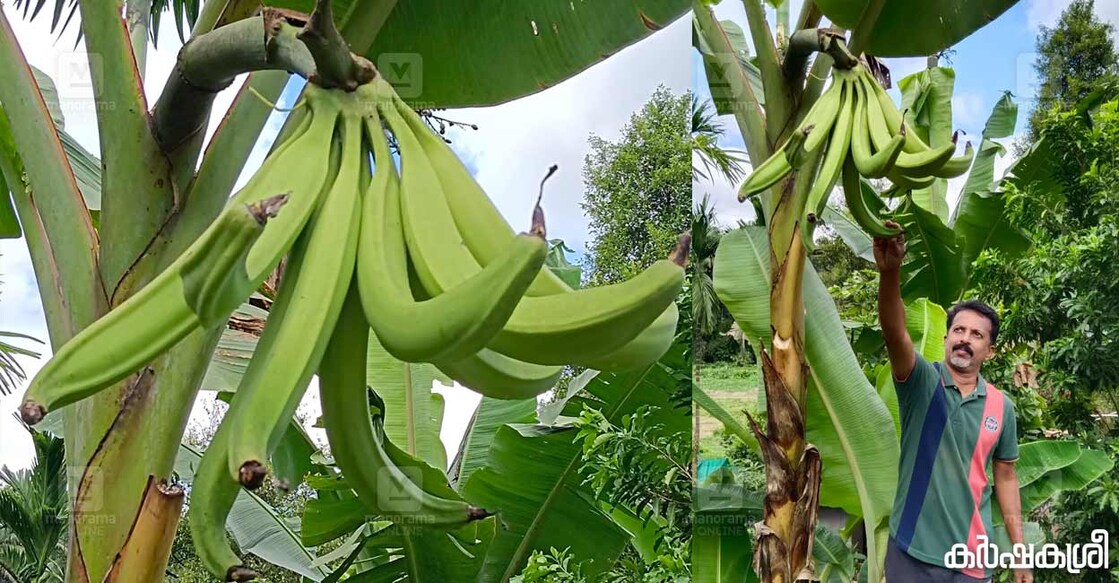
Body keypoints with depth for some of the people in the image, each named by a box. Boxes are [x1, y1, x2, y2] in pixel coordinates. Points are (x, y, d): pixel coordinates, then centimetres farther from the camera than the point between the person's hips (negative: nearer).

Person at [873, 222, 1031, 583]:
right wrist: (890, 271, -44)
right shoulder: (922, 382, -7)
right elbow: (895, 334, -27)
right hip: (913, 550, -2)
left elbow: (1005, 476, 11)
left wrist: (1019, 548, 9)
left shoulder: (1001, 406, 2)